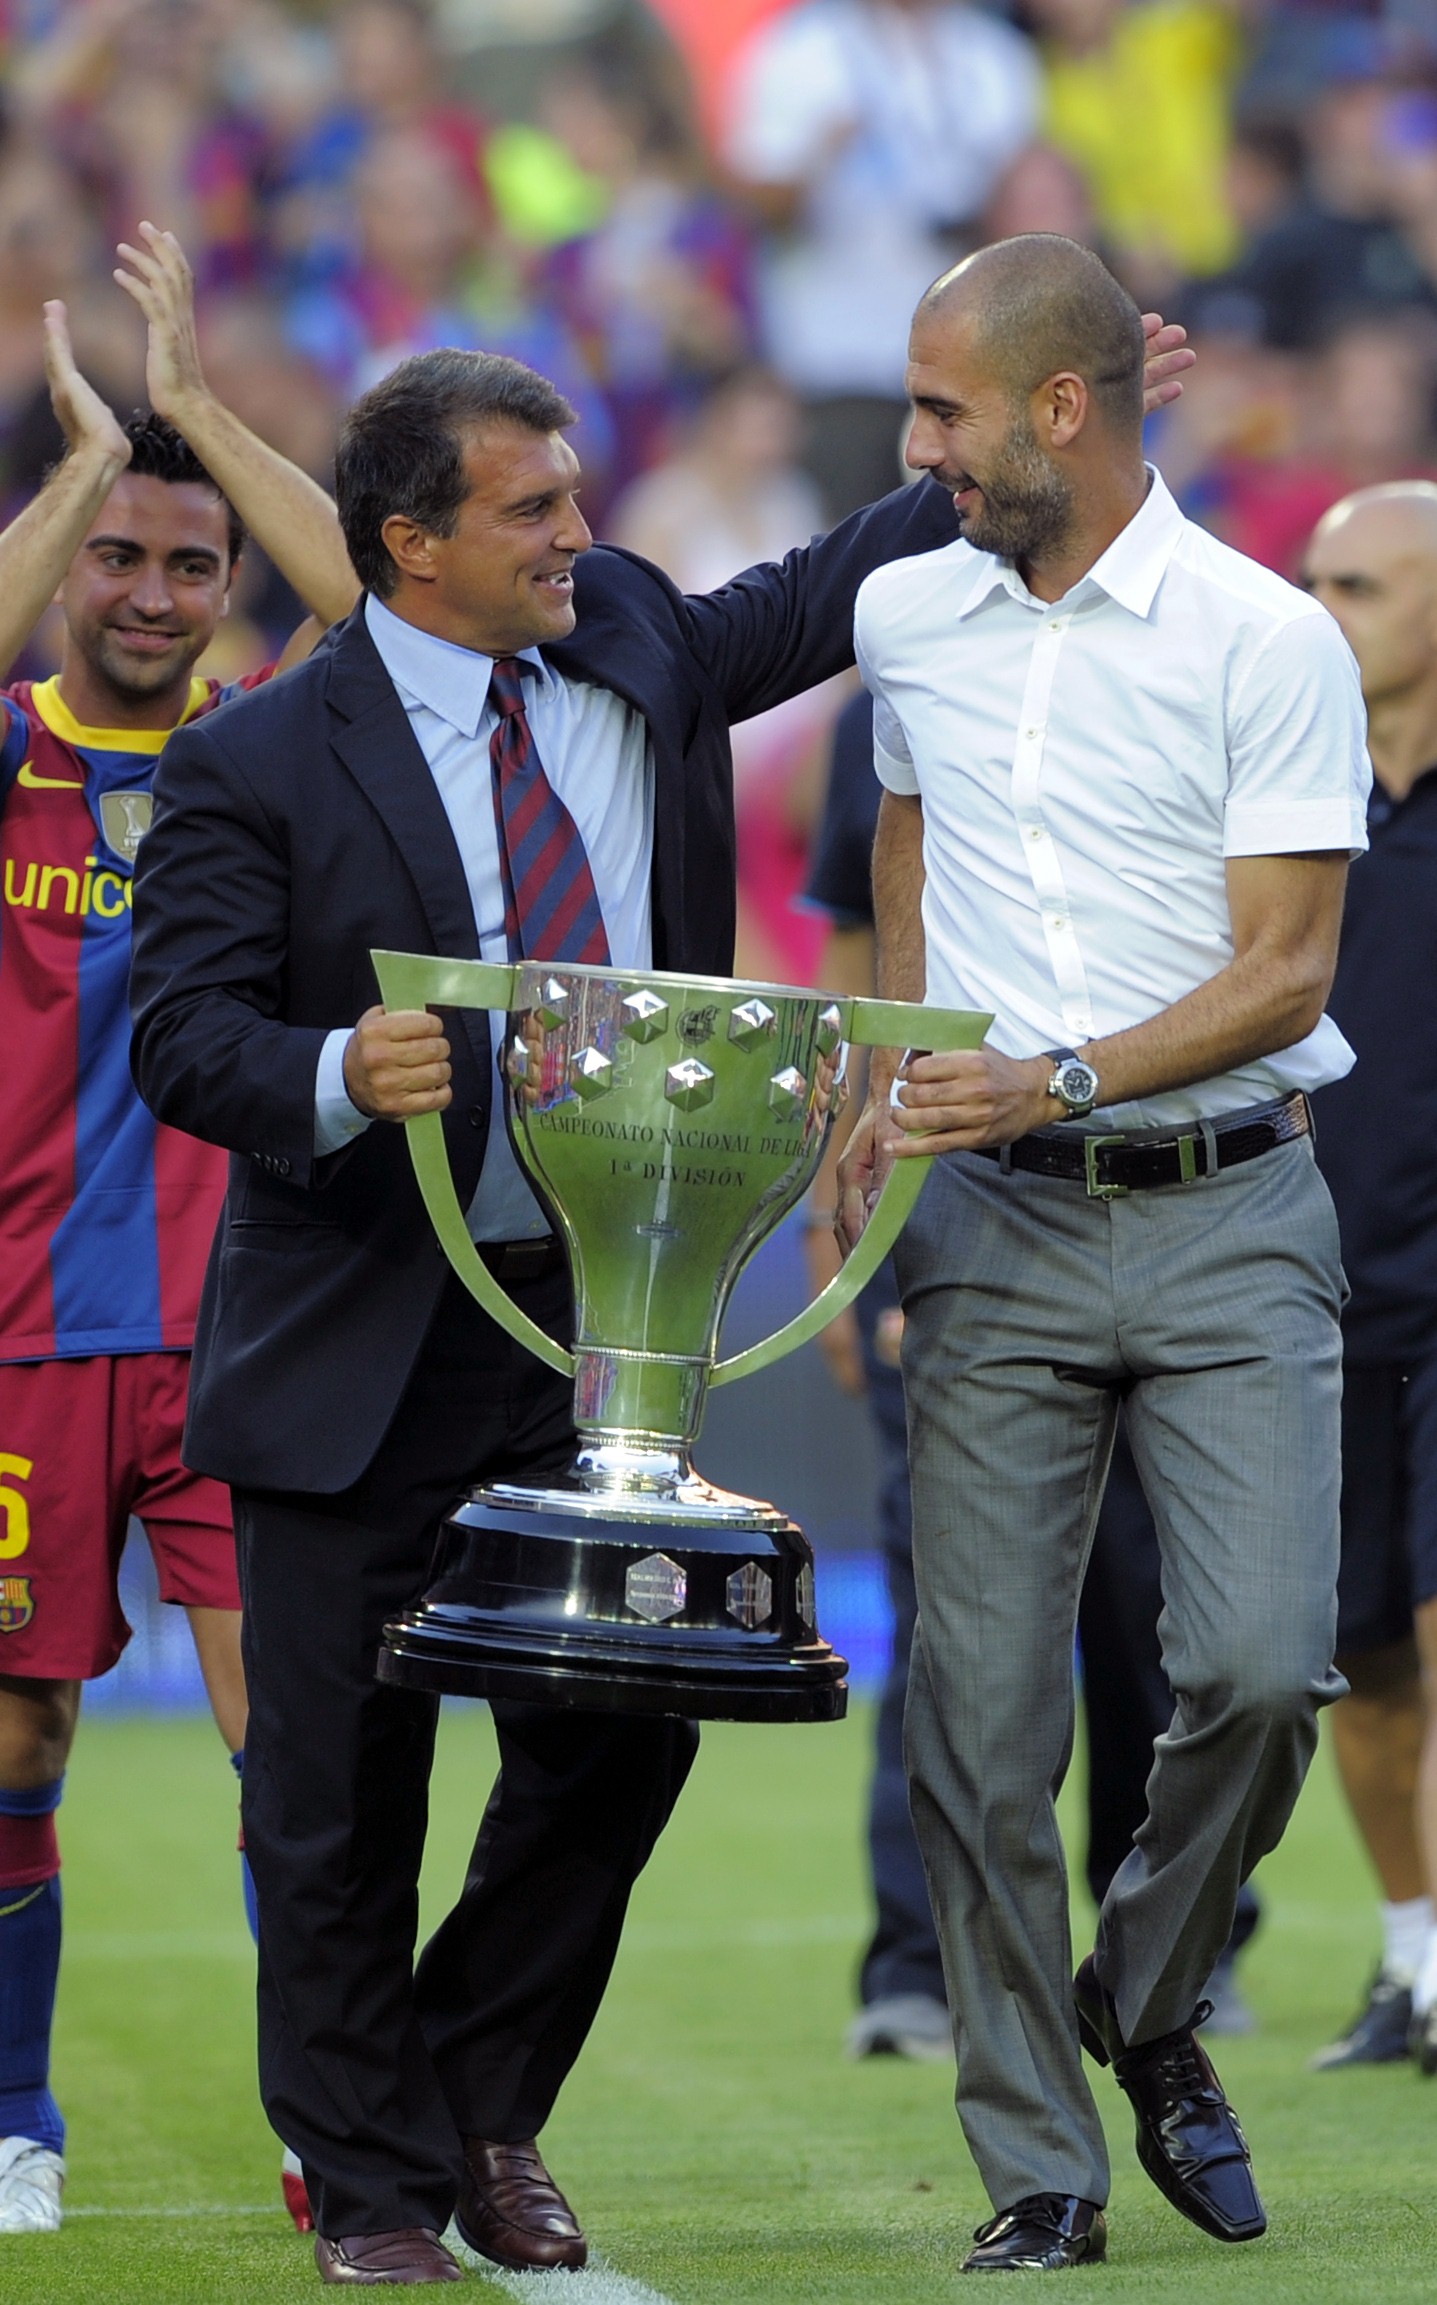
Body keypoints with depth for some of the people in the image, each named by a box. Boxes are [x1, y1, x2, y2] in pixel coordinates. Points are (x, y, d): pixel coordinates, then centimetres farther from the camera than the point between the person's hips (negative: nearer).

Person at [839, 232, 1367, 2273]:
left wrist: (1060, 1079, -20)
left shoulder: (1268, 642, -6)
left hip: (1229, 1210, -3)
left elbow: (1285, 972, -9)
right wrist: (884, 1092, 20)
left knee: (1262, 1664, -15)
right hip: (997, 1229, 3)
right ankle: (1037, 2164, 6)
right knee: (983, 1713, -3)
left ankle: (1148, 2006, 12)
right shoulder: (906, 622, 10)